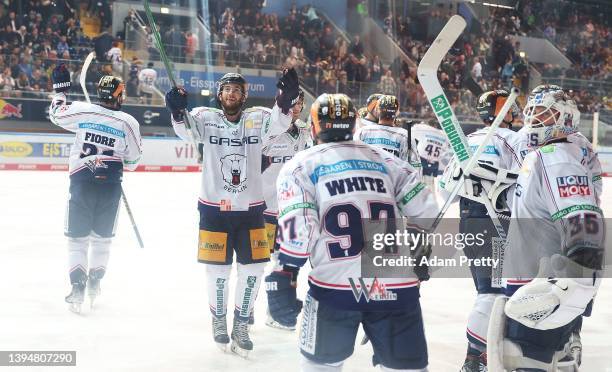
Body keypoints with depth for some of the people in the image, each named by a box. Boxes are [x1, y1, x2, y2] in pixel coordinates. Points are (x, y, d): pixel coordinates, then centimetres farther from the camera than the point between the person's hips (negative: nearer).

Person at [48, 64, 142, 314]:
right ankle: (95, 282, 22)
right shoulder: (129, 122, -2)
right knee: (102, 236, 17)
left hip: (82, 181, 0)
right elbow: (133, 159, 8)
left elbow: (56, 114, 14)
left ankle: (77, 286, -4)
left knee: (77, 236, 6)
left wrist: (61, 88, 26)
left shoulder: (83, 111, -3)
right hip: (110, 184, 0)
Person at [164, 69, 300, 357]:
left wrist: (286, 101, -39)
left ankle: (241, 326, 24)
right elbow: (187, 130, -22)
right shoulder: (206, 118, -3)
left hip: (251, 209, 2)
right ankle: (219, 320, 31)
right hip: (214, 208, -1)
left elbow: (276, 126, -20)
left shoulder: (257, 118, -1)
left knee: (253, 269, 4)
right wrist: (177, 111, -43)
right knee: (218, 271, 5)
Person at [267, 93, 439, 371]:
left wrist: (282, 279, 0)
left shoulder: (300, 166, 6)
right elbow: (427, 216, 11)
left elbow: (298, 230, -6)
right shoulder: (388, 161, 15)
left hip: (336, 288, -2)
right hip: (397, 288, 2)